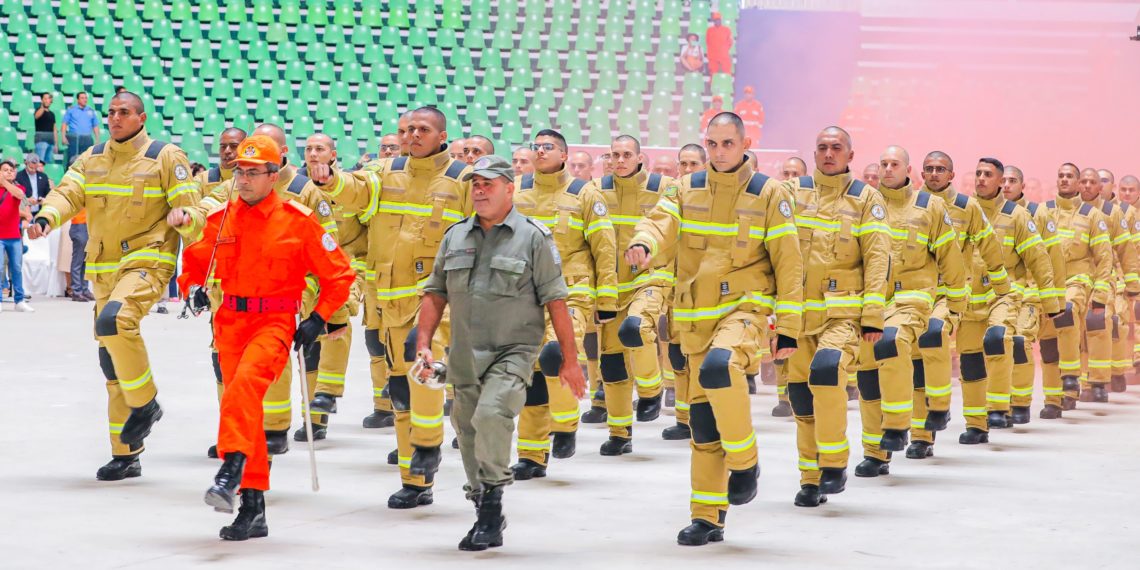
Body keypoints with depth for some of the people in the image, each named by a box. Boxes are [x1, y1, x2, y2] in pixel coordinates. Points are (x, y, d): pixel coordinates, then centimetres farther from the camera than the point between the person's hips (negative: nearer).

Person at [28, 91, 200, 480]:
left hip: (148, 262, -6)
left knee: (114, 320, -33)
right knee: (111, 362, 7)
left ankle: (145, 403, -14)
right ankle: (126, 455, 16)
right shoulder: (91, 159, 10)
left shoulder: (165, 157, -2)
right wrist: (46, 218, -25)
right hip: (104, 268, 6)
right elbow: (69, 193, -5)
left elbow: (187, 212, -4)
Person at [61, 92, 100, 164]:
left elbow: (95, 126, 16)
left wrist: (97, 139, 8)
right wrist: (63, 137, -7)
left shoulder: (91, 111, 14)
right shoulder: (71, 110, 6)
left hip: (87, 139, 3)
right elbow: (64, 124, 3)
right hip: (74, 138, -3)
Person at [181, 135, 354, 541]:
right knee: (244, 402, 4)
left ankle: (231, 471, -39)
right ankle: (253, 508, 11)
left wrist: (318, 319, -4)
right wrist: (193, 289, 1)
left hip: (275, 321, -5)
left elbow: (339, 274, 3)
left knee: (246, 380, -32)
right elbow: (194, 263, 22)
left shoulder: (297, 220, -4)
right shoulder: (221, 219, 7)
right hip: (230, 320, 5)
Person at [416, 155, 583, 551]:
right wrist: (423, 344, 3)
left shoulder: (534, 237, -3)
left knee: (491, 414, -28)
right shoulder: (455, 237, 11)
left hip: (513, 351, -5)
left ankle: (493, 499, -16)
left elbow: (555, 301, -4)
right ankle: (487, 517, 27)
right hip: (464, 356, 6)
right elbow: (436, 294, 14)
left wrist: (570, 360, -5)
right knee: (468, 430, 11)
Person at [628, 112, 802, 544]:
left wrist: (787, 329, -3)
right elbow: (661, 222, -11)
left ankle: (744, 461, -14)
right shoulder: (686, 190, 8)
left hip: (744, 306, -4)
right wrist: (642, 244, -36)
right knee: (702, 419, 7)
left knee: (718, 367, -34)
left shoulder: (769, 194, 0)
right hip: (696, 317, 4)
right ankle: (707, 518, 16)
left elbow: (788, 264, 0)